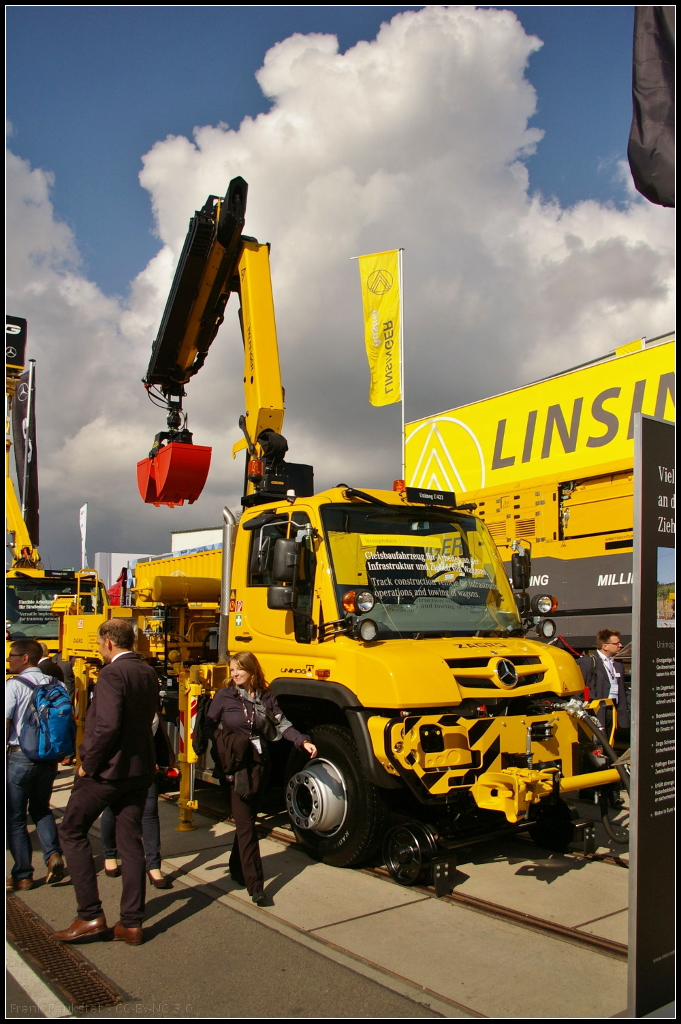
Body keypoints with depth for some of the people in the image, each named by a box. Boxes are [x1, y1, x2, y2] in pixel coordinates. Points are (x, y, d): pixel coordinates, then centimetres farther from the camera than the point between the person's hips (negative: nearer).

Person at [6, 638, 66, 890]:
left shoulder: (14, 685, -12)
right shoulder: (54, 684, 3)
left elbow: (5, 727, -14)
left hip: (19, 756, -5)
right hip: (48, 757, 5)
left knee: (15, 817, 9)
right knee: (41, 809, 22)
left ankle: (22, 875, 14)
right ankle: (53, 854, 3)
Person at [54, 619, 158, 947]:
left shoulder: (112, 674, -18)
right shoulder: (149, 674, 7)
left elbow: (107, 725, -26)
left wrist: (88, 764, -14)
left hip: (107, 770, -7)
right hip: (139, 769, 7)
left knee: (72, 832, 10)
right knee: (131, 841, 12)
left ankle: (90, 916, 9)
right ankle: (131, 923, 15)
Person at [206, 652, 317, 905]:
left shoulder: (266, 698, 4)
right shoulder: (224, 696, -3)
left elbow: (282, 725, -1)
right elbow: (208, 728, -2)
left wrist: (303, 741, -15)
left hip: (258, 767, 3)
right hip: (233, 767, -3)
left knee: (247, 819, 15)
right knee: (245, 823, -6)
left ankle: (237, 867, 35)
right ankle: (255, 884, -5)